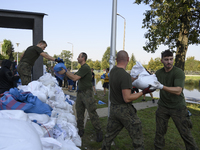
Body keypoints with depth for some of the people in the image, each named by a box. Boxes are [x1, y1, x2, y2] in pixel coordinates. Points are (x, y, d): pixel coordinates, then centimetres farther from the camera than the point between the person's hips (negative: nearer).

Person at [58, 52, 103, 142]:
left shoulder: (85, 67, -14)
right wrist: (65, 71, 13)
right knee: (79, 113, 10)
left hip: (87, 93, -9)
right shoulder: (81, 68, 18)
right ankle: (80, 130, 21)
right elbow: (73, 75, 19)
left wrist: (65, 72, -11)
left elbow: (75, 78, -19)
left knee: (92, 113, -5)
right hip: (80, 93, 9)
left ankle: (99, 132, 6)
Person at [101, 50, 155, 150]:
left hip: (113, 108, 8)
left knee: (109, 134, 20)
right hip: (124, 109, -7)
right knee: (137, 138, 7)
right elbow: (127, 99, -23)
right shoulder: (125, 76, -23)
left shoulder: (113, 70, 1)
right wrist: (143, 92, -17)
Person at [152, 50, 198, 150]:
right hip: (163, 106, 4)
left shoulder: (179, 72, -17)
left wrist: (162, 87, -42)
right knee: (160, 131, 8)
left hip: (178, 107, -4)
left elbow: (178, 91, -30)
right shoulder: (158, 73, 0)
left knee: (185, 133, 4)